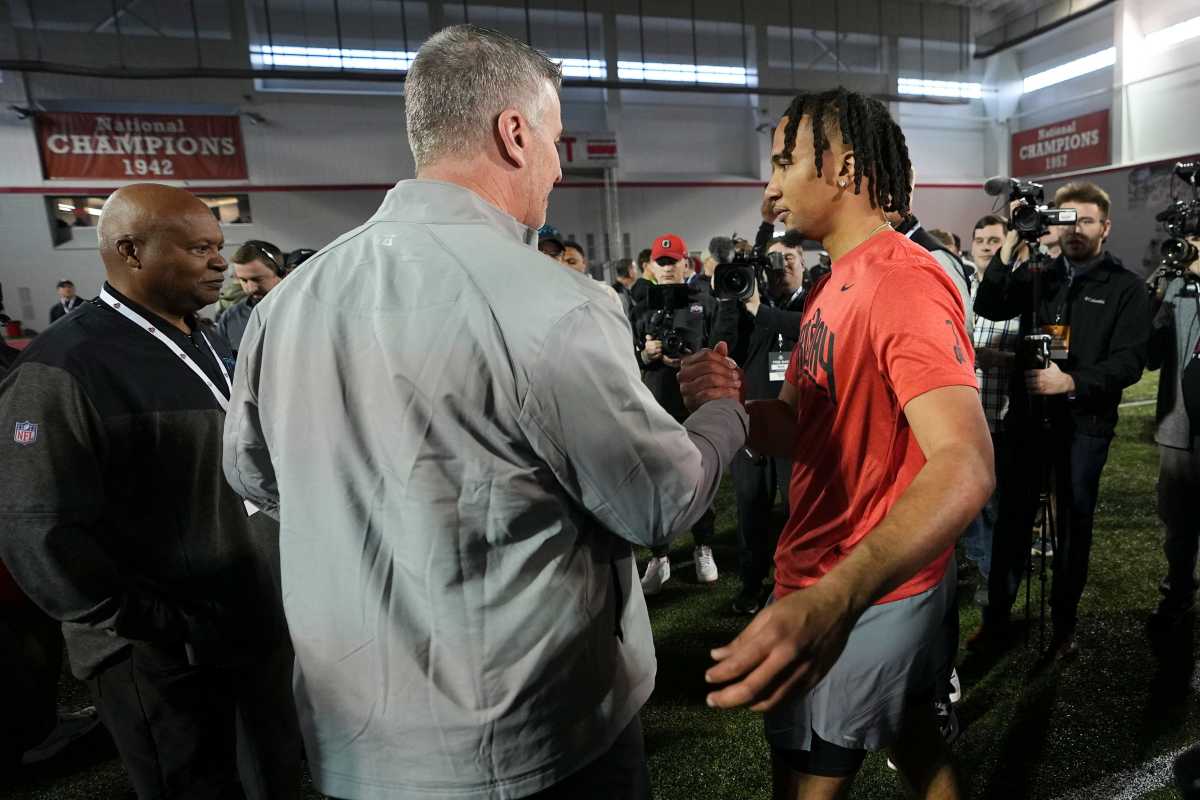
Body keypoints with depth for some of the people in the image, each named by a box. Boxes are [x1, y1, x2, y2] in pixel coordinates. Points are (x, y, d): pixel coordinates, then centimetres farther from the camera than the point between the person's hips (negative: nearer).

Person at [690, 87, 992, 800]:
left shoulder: (904, 283, -23)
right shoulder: (835, 288, 9)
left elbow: (964, 467, -36)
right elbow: (792, 426, 5)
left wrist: (834, 602, -51)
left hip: (865, 594, -9)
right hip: (824, 580, 9)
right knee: (912, 735, 27)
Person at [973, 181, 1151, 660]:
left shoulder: (1126, 288, 1)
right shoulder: (1037, 276, 10)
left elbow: (1129, 362, -8)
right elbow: (987, 307, -7)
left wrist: (1072, 382, -22)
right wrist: (1010, 246, -13)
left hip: (1084, 424, -2)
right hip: (1028, 416, 2)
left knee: (1074, 524, 9)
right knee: (1013, 518, 5)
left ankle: (1064, 626, 22)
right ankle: (996, 618, 14)